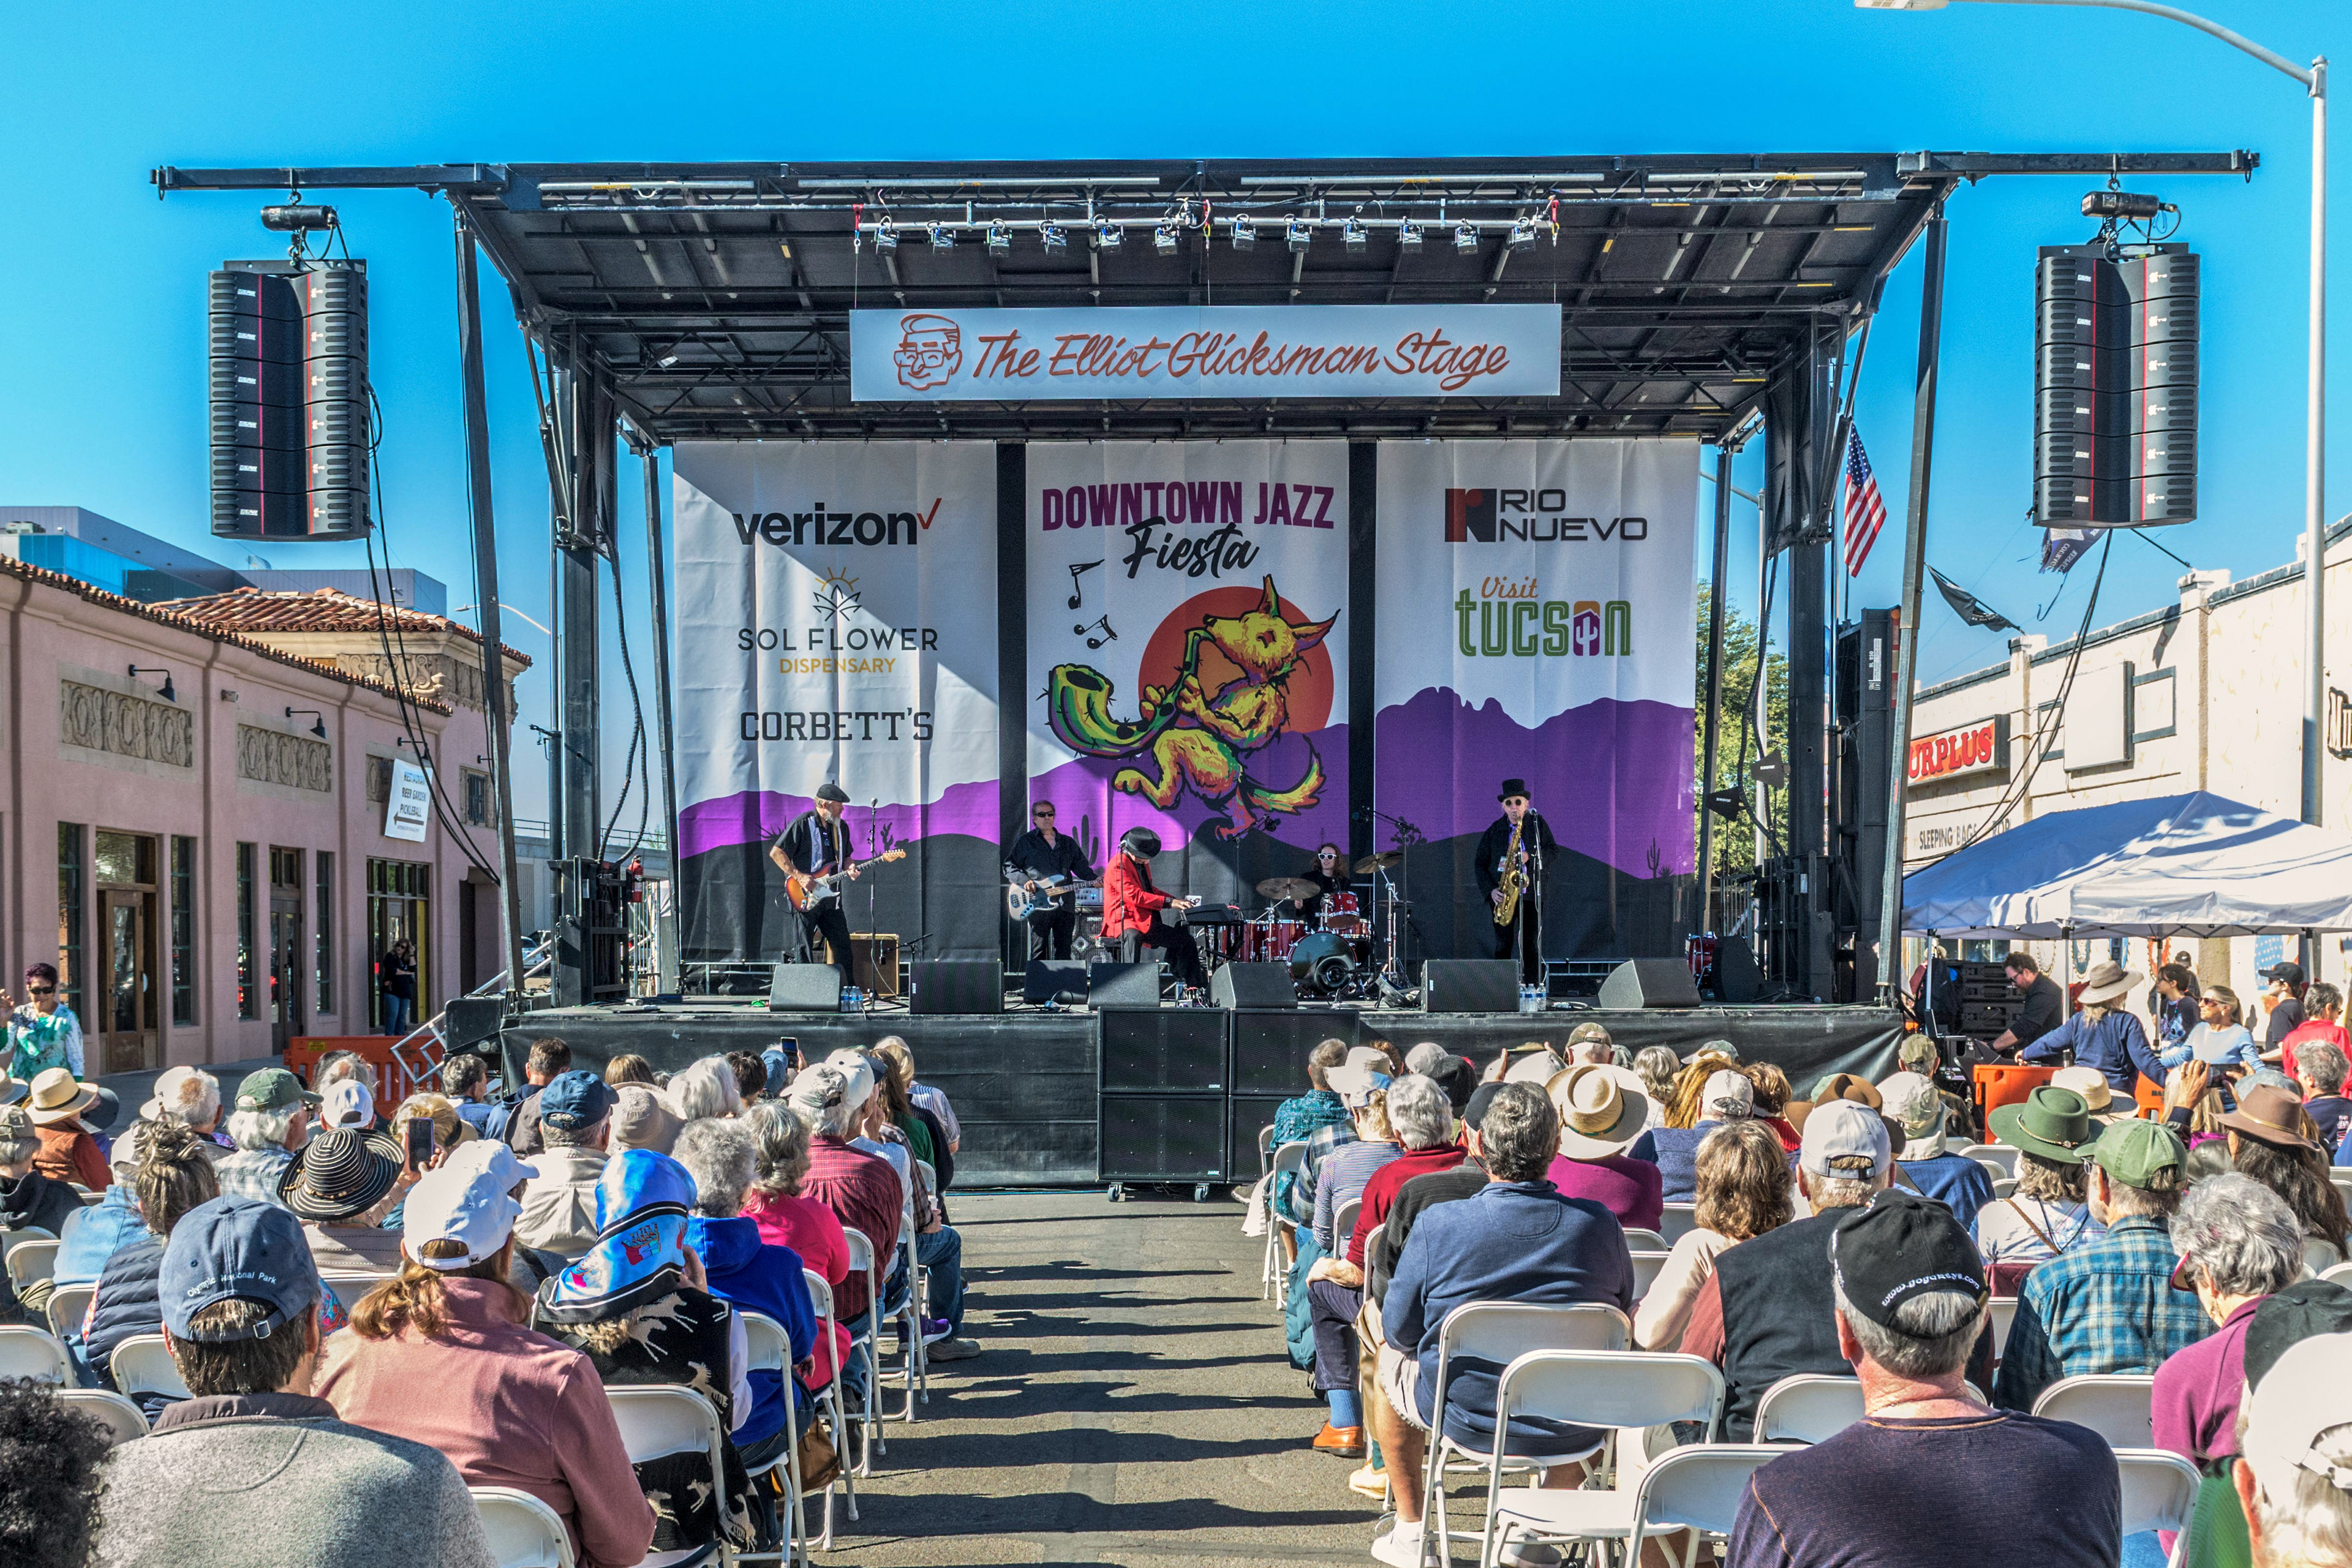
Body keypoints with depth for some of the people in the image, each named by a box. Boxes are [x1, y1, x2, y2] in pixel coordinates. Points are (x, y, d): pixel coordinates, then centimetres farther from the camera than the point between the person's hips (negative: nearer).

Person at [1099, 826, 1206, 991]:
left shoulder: (1143, 864, 16)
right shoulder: (1119, 865, -15)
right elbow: (1134, 895, -25)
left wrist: (1178, 901, 13)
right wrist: (1169, 903, -27)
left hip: (1146, 922, 10)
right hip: (1123, 922, -10)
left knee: (1187, 941, 9)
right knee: (1133, 937, -44)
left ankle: (1196, 987, 18)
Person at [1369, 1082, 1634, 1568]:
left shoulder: (1436, 1229, -20)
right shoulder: (1600, 1226, -13)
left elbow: (1400, 1332, -7)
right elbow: (1623, 1315, 5)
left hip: (1467, 1422, -1)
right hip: (1573, 1432, 2)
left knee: (1388, 1362, 30)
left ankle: (1410, 1528, 38)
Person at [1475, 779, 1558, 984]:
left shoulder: (1538, 824, 6)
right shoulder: (1494, 830, 6)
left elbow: (1554, 850, 3)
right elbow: (1480, 863, 8)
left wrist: (1530, 857, -15)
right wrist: (1491, 889, -6)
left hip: (1531, 892, 0)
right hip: (1503, 895, 0)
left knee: (1532, 945, -2)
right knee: (1503, 946, -1)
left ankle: (1532, 988, 1)